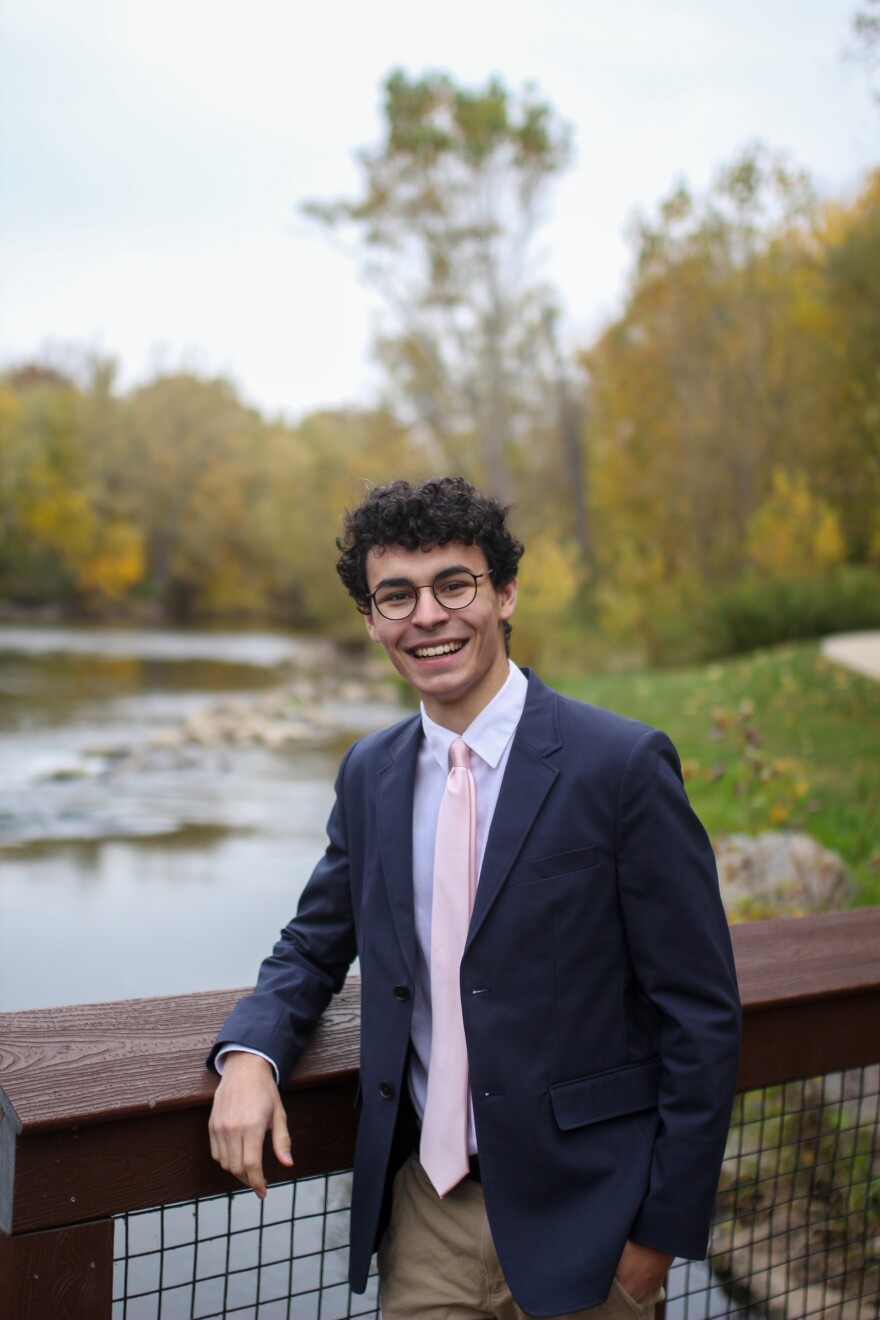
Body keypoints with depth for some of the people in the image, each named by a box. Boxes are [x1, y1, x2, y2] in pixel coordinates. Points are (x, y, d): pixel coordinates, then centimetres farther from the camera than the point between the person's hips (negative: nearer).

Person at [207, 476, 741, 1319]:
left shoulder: (623, 765, -15)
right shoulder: (369, 774, 2)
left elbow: (702, 1018, -12)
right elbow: (314, 949, 11)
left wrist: (662, 1230, -10)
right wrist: (248, 1054, -9)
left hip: (575, 1217, -4)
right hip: (422, 1212, 4)